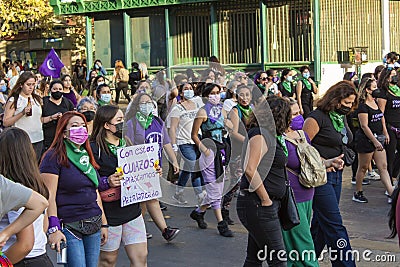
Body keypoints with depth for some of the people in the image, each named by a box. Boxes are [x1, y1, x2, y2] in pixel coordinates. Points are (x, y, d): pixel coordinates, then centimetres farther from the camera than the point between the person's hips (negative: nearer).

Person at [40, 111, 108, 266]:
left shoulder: (87, 156, 16)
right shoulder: (54, 157, -6)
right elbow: (49, 196, -13)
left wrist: (103, 223, 19)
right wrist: (53, 229, -21)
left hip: (94, 225, 7)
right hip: (69, 227, -7)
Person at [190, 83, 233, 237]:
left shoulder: (220, 110, 13)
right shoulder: (203, 112, -6)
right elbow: (194, 135, -6)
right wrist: (204, 149, -16)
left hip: (220, 152, 8)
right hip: (209, 153, -8)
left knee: (219, 189, 10)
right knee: (214, 190, -6)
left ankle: (198, 212, 28)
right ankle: (221, 224, -1)